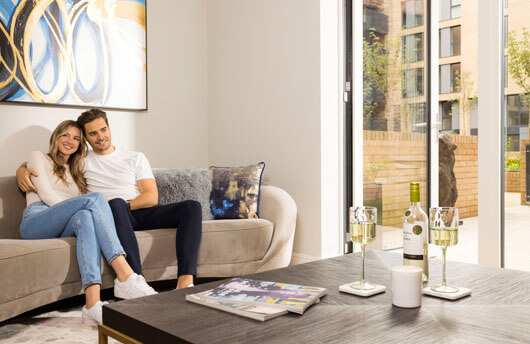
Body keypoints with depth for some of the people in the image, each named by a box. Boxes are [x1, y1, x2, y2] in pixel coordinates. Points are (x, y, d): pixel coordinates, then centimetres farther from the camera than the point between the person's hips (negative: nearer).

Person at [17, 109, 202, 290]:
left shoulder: (135, 158, 18)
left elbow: (152, 197, 7)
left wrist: (123, 205, -9)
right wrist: (22, 171, 2)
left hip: (143, 213, 2)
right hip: (117, 216, -2)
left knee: (192, 207, -24)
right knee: (116, 203, -39)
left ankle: (185, 282, -39)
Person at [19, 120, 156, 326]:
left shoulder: (76, 169, 33)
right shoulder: (38, 158, 18)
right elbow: (45, 193, 0)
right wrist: (70, 208, -12)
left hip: (60, 229, 4)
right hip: (35, 222, -4)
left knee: (84, 217, -36)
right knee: (96, 198, -29)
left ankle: (93, 304, -55)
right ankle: (125, 277, -45)